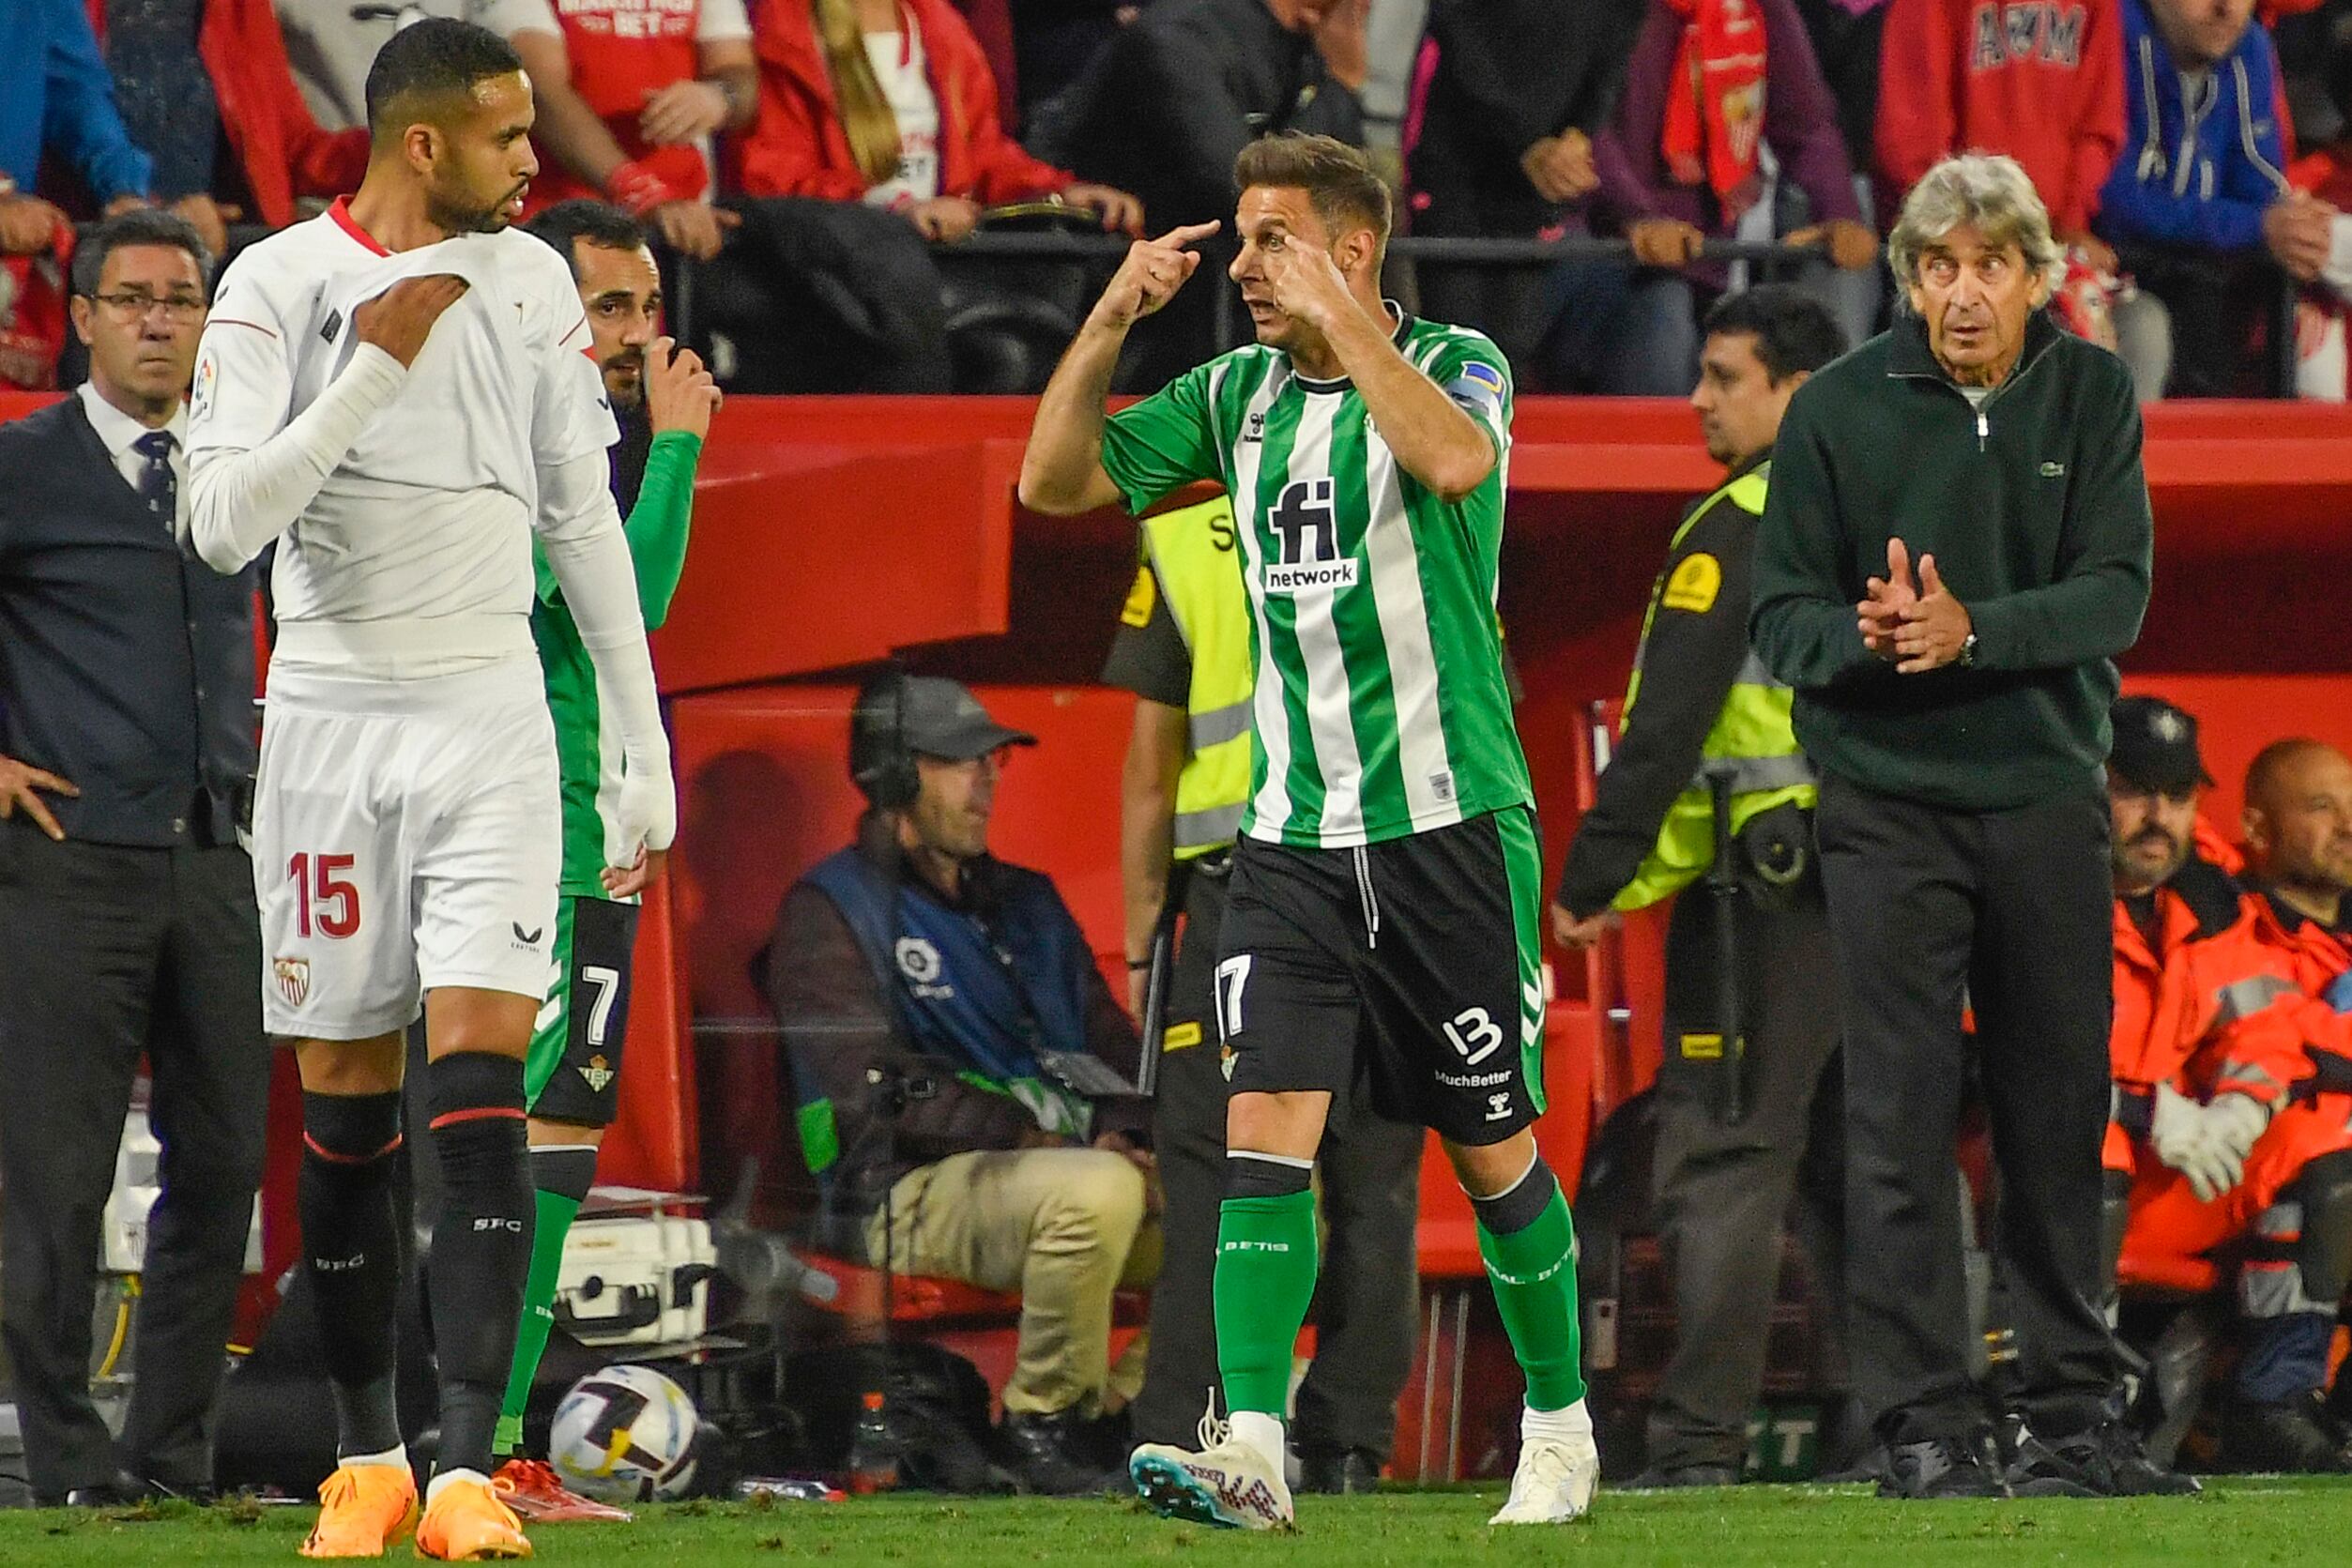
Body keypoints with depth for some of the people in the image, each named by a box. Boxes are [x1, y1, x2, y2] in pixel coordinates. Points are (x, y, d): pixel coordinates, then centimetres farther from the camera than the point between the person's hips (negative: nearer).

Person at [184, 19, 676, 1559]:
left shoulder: (533, 281, 6)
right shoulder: (279, 286, -4)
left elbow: (585, 523, 12)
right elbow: (226, 522, -13)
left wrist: (647, 750, 11)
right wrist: (376, 368, -19)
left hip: (491, 722, 1)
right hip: (331, 720, -1)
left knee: (479, 1088, -12)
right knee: (345, 1106, 5)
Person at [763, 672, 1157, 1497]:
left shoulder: (1025, 904, 24)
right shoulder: (828, 914, 1)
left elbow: (1111, 1047, 22)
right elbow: (875, 1091, -11)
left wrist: (1124, 1132, -2)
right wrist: (1027, 1137, -18)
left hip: (1069, 1163, 7)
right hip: (911, 1192, -7)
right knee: (1096, 1191, -38)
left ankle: (1128, 1407, -6)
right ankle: (1044, 1421, -20)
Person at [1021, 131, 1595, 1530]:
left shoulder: (1455, 365, -6)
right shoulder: (1238, 394, 10)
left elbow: (1454, 459, -30)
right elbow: (1054, 483, 8)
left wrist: (1337, 317, -25)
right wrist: (1112, 320, -3)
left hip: (1449, 824, -4)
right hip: (1291, 834, 4)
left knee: (1496, 1147, 5)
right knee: (1268, 1125, -11)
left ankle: (1561, 1429, 23)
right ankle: (1252, 1451, -19)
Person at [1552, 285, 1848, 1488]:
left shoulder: (1738, 528, -9)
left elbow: (1668, 722, -14)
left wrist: (1598, 878, -11)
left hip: (1765, 886, -7)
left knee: (1724, 1159, -7)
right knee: (1858, 1160, 13)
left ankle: (1702, 1433, -11)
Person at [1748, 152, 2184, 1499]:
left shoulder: (2092, 396, 2)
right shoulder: (1839, 410, -1)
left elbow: (2116, 591, -7)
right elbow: (1782, 613, -1)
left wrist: (1970, 630, -22)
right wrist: (1865, 635, -23)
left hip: (2048, 793, 2)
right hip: (1890, 797, -2)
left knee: (2060, 1112, 8)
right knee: (1904, 1116, -5)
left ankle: (2074, 1414, 16)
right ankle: (1926, 1425, -3)